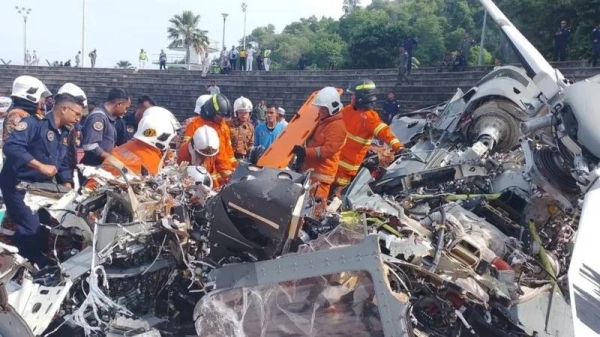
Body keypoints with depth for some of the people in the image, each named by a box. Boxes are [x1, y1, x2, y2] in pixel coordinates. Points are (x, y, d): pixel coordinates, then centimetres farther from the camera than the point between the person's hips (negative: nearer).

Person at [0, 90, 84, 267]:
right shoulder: (35, 122, -16)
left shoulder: (64, 134, 11)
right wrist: (41, 166, -31)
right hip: (18, 185, -9)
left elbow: (64, 164, 16)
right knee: (30, 229, -15)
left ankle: (43, 265, 29)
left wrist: (68, 186, 0)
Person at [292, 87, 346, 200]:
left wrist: (306, 152, -27)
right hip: (310, 168, 10)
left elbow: (328, 149, -24)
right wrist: (302, 150, 10)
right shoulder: (321, 121, 15)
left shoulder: (337, 126, -15)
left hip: (321, 172, -10)